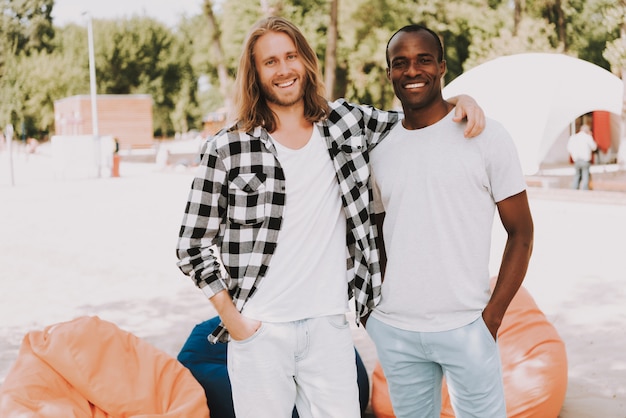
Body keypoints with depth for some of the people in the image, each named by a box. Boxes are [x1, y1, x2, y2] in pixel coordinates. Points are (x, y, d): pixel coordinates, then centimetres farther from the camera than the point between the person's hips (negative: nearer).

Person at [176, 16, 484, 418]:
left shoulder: (345, 122, 4)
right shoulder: (228, 148, -6)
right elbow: (193, 245, -1)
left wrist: (458, 100, 0)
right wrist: (231, 318, -4)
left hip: (329, 325, 3)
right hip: (259, 330, -2)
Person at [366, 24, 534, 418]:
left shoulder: (486, 136, -3)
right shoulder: (379, 149, 8)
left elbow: (521, 233, -1)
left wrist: (492, 316, -8)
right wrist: (376, 308, 6)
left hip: (466, 327, -3)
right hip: (393, 331, 3)